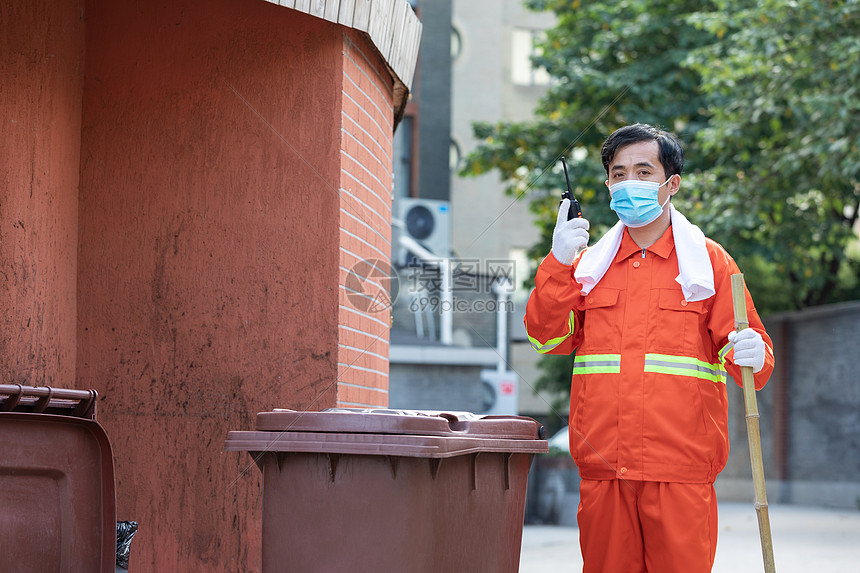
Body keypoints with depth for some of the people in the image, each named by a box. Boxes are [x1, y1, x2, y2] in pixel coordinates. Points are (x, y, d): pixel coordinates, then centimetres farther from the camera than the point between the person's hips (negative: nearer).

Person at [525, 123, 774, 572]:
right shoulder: (589, 262, 15)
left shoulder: (709, 261, 8)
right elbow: (546, 337, 6)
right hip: (602, 468, 3)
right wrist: (559, 264, -5)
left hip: (681, 469, -2)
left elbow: (747, 344, 4)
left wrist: (751, 357, -19)